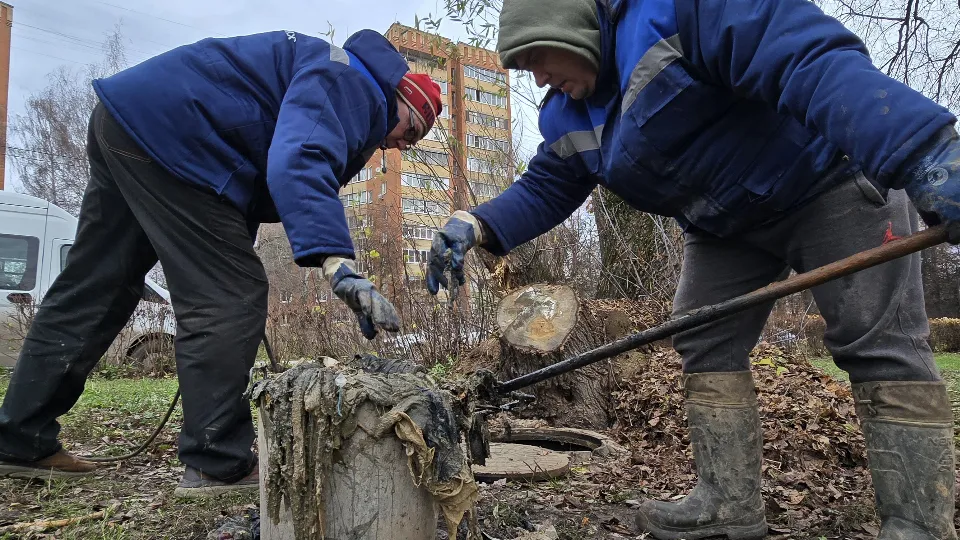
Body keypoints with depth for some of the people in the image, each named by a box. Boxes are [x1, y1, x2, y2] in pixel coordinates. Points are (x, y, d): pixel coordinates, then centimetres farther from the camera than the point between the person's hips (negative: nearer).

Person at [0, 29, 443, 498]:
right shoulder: (347, 82, -9)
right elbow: (300, 160, -32)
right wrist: (338, 264, -42)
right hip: (165, 132, -11)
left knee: (88, 293, 13)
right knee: (230, 296, -10)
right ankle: (218, 465, -5)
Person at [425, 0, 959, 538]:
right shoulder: (568, 117, -1)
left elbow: (817, 59, -36)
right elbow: (543, 191, 5)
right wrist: (475, 226, -15)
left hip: (829, 176, -7)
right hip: (728, 225, 8)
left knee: (878, 342, -9)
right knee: (703, 344, 1)